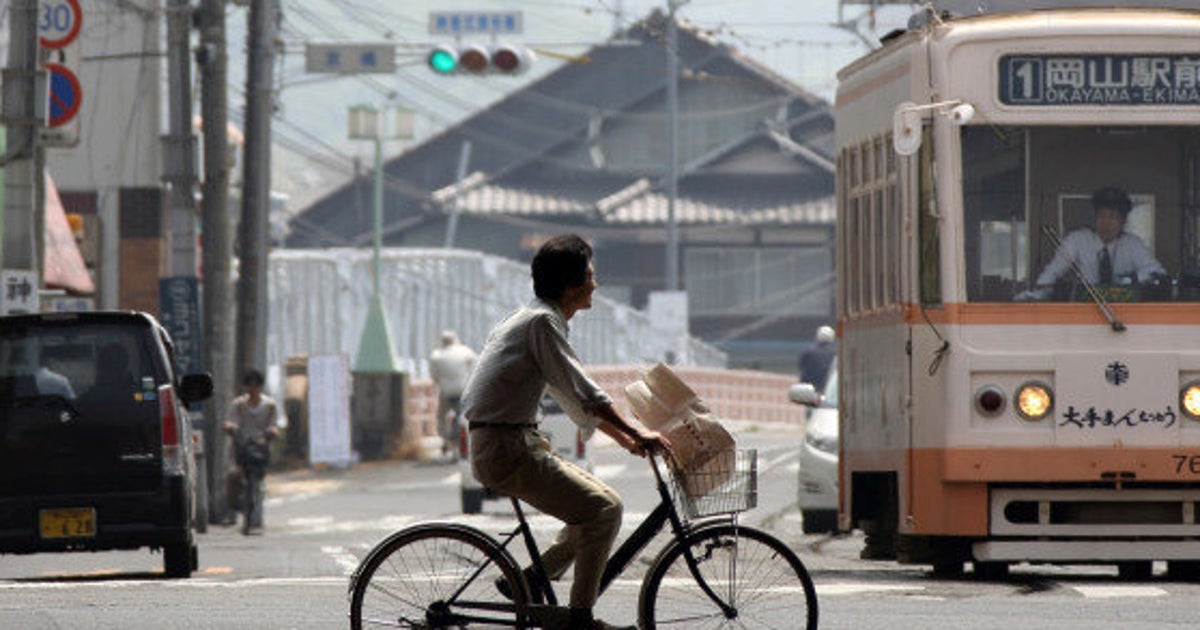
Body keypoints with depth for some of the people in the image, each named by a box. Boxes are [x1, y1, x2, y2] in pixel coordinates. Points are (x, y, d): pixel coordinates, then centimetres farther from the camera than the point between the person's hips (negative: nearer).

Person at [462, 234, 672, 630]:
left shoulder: (533, 319, 18)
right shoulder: (542, 322, -13)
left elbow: (574, 397, 23)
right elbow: (582, 393, -19)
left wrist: (624, 438, 18)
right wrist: (636, 433, -17)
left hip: (515, 445, 10)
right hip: (506, 451, -10)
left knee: (601, 503, 13)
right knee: (603, 510, -12)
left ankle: (528, 580, 13)